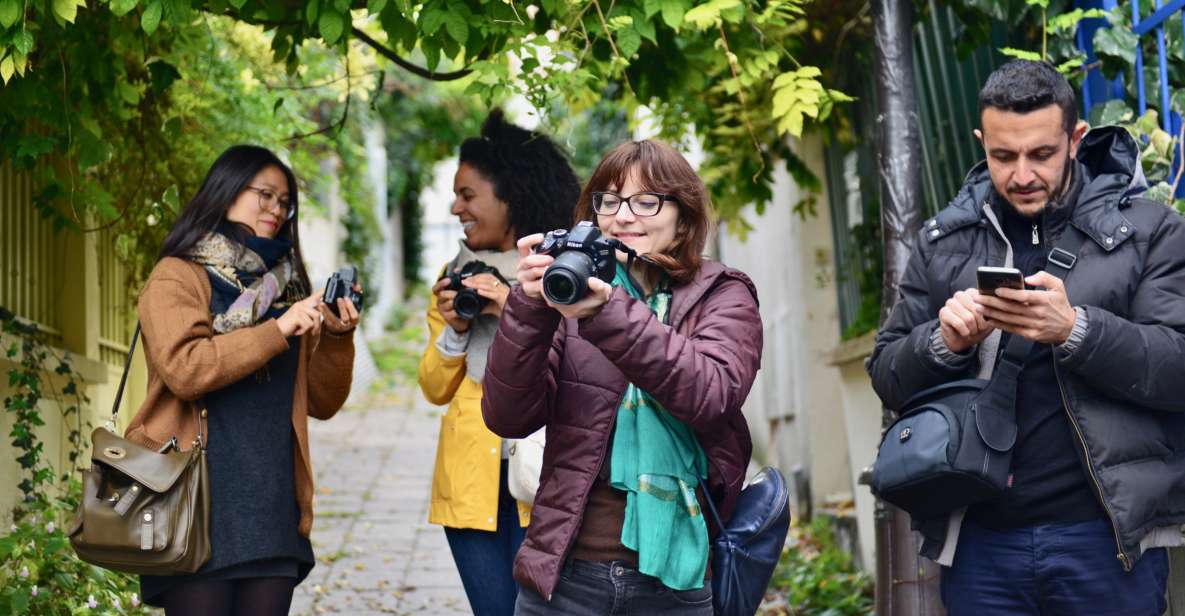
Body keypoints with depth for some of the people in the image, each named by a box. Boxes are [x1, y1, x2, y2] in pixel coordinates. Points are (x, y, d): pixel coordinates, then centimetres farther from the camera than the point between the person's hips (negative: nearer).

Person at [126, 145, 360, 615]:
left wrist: (338, 338, 0)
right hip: (200, 505, -5)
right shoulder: (178, 276, 2)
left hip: (273, 503, 5)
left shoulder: (285, 288, 20)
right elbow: (183, 369, -16)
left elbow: (321, 403, 17)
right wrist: (278, 330, -15)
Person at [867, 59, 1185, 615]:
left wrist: (1075, 329, -23)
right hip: (978, 540, 3)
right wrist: (945, 343, -12)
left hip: (1105, 536, -2)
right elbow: (887, 378, 8)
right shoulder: (943, 241, 9)